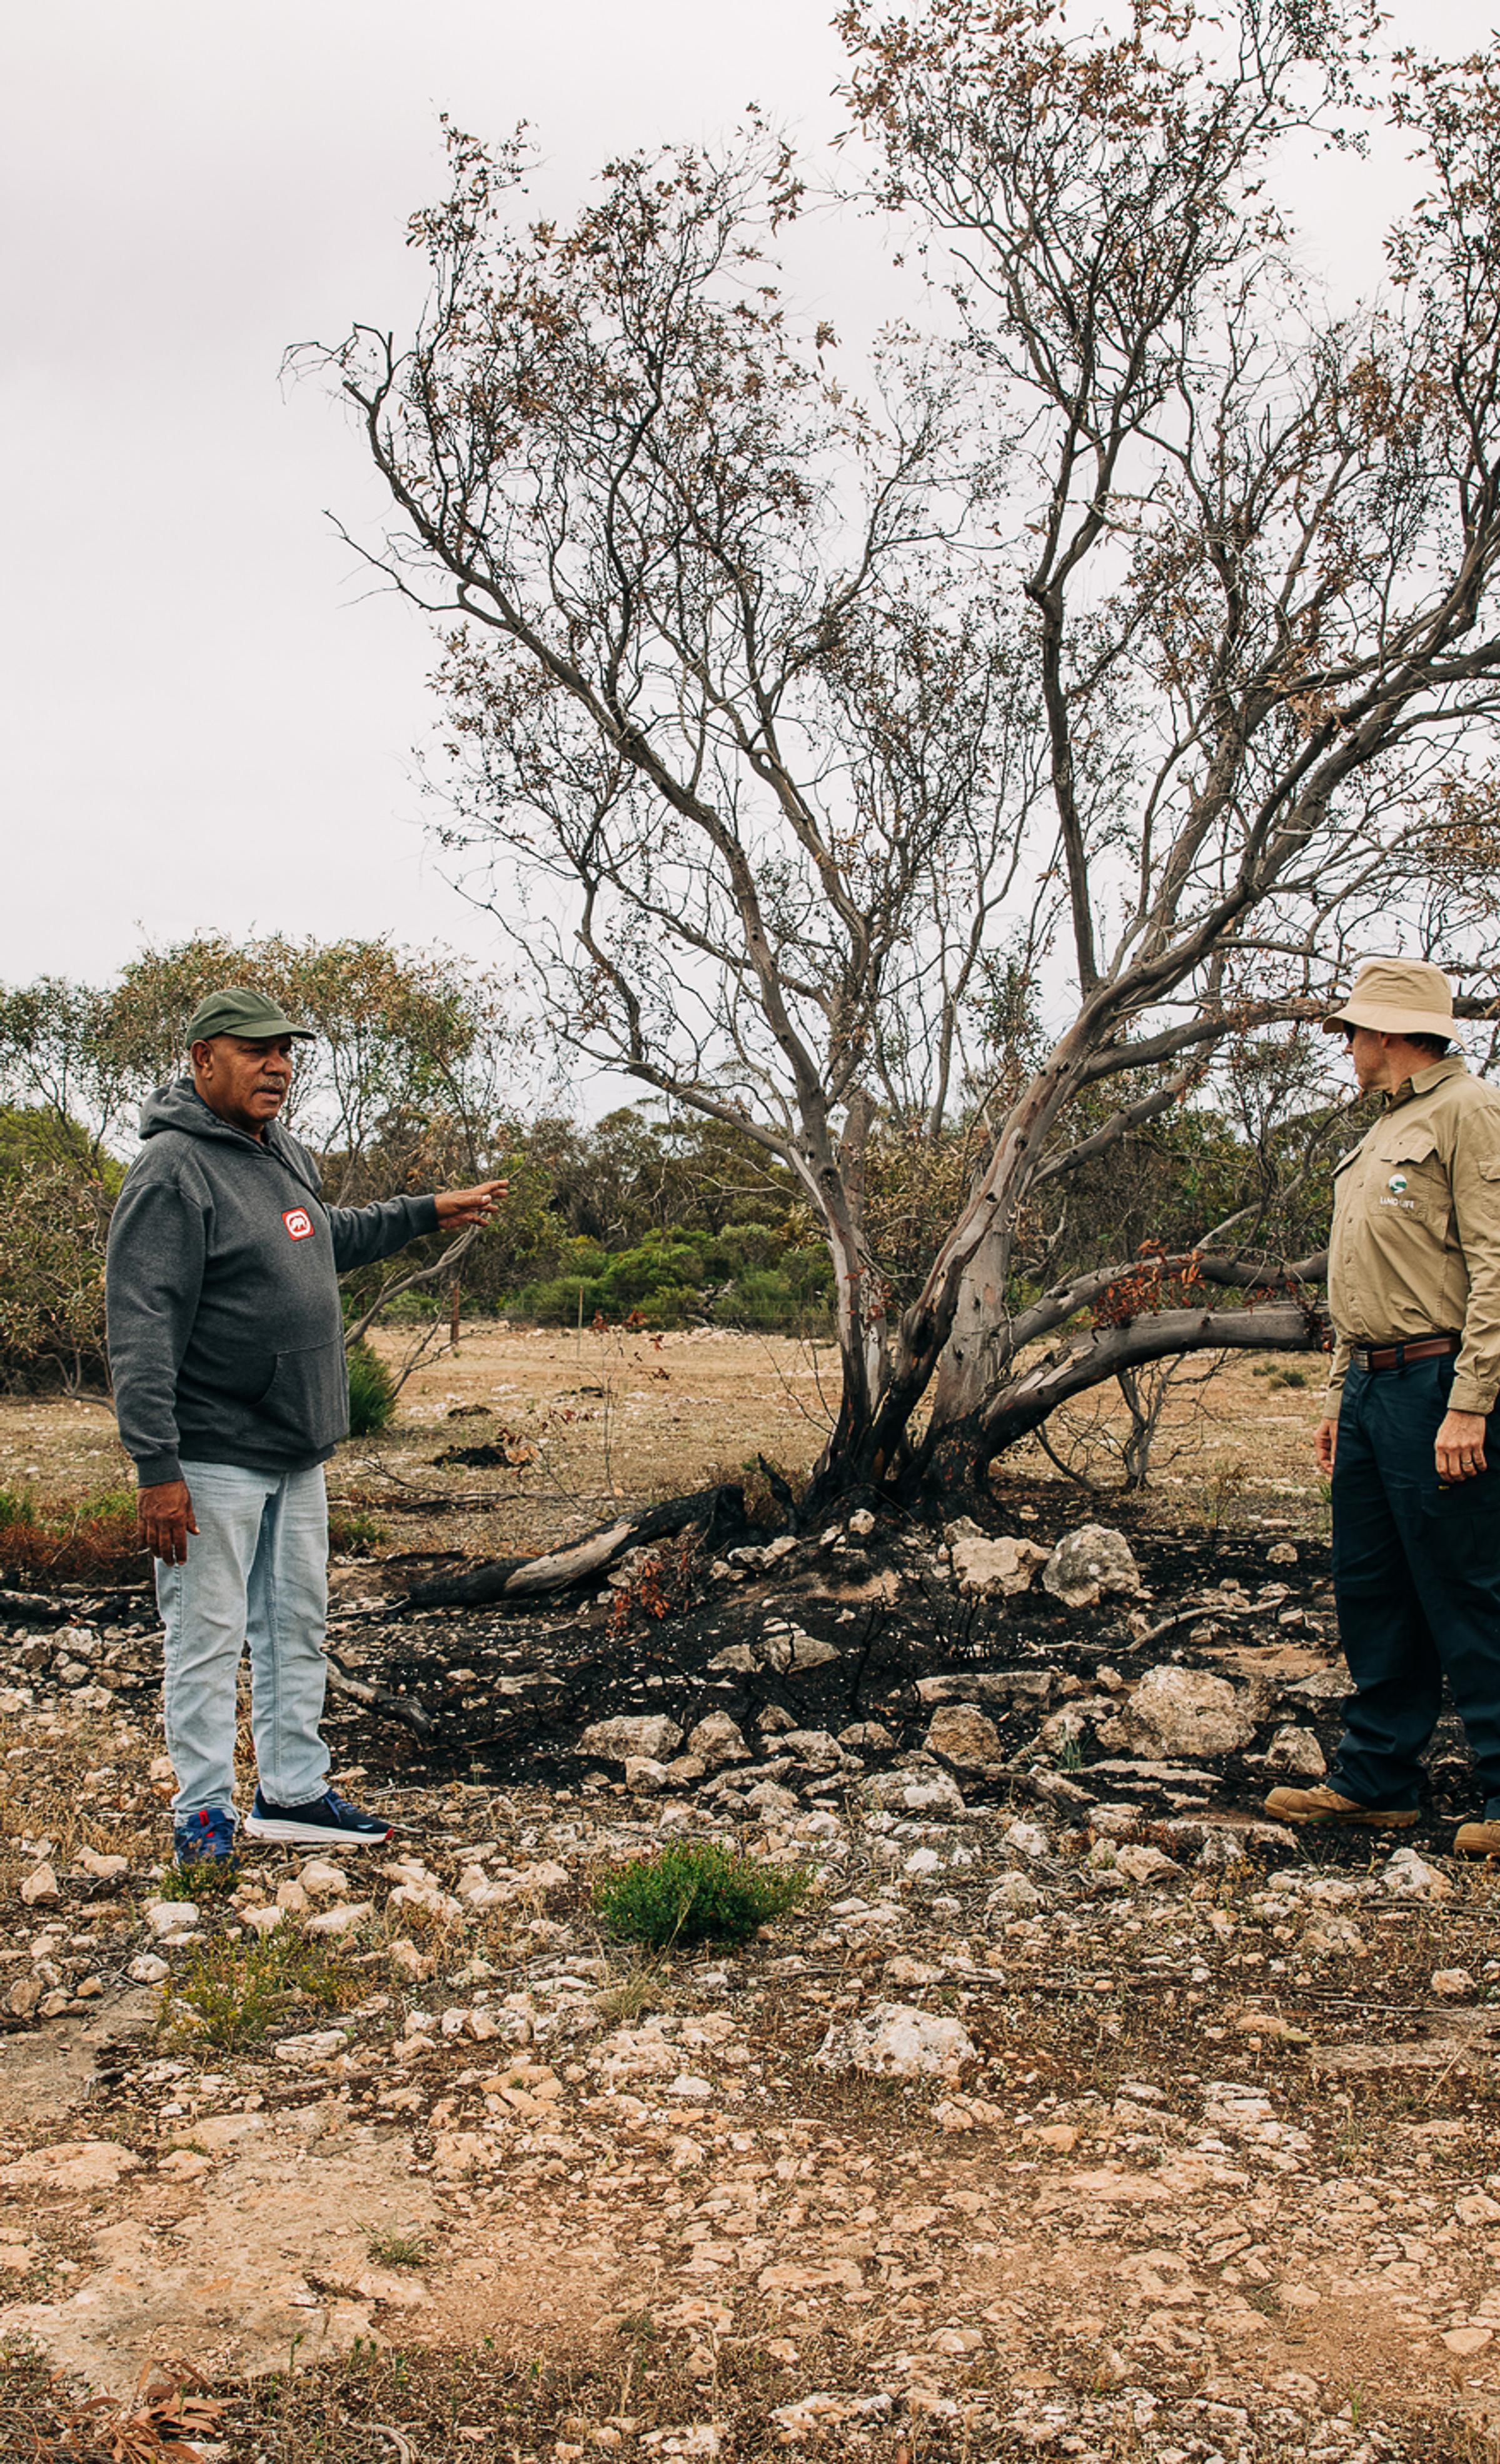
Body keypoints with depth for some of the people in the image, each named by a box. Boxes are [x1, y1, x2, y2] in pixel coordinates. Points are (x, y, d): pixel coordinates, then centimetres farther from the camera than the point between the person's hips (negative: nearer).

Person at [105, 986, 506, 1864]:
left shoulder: (285, 1155, 11)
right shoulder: (172, 1171, -16)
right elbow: (140, 1331, -20)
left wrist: (426, 1214, 33)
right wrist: (157, 1468, -24)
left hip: (299, 1451, 9)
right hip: (216, 1459, -9)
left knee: (298, 1628, 15)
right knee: (209, 1637, 0)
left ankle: (293, 1793, 26)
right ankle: (204, 1810, 13)